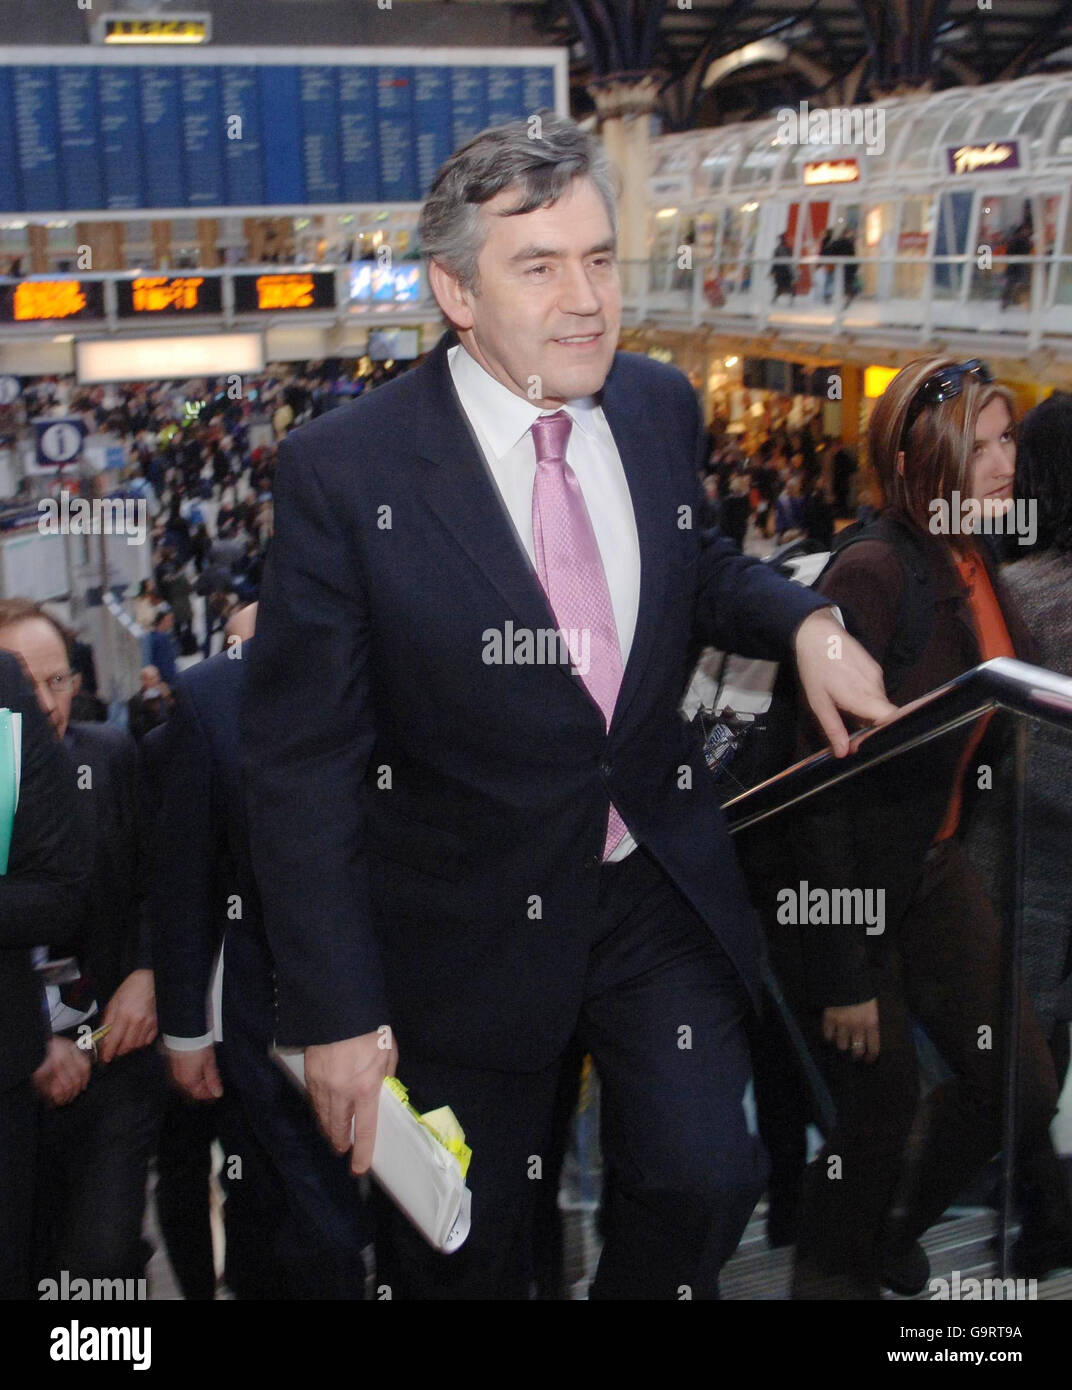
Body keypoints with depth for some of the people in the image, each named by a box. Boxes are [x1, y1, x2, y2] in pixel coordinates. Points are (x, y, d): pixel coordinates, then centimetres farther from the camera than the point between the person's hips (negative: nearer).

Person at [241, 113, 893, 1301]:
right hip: (472, 921, -3)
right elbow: (300, 761, -15)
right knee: (462, 1246, 15)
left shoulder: (662, 407, -4)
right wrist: (338, 1014, -16)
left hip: (663, 879, 3)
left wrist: (800, 619, -7)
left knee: (704, 1179, 5)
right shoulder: (343, 469, -19)